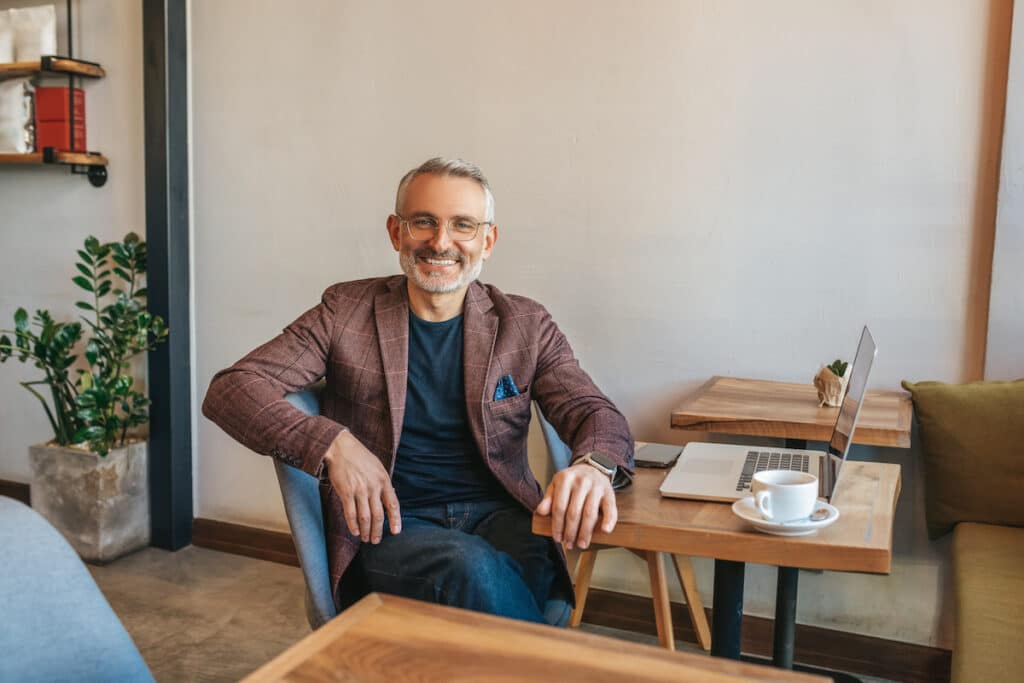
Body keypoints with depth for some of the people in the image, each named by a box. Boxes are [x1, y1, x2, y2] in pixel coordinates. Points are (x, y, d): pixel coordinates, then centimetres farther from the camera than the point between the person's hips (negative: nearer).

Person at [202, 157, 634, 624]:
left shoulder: (525, 326, 9)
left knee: (535, 557, -33)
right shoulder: (346, 312, 4)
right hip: (386, 526, -1)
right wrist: (331, 444, -20)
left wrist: (594, 465, -25)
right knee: (472, 565, -33)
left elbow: (594, 411, 2)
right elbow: (228, 390, -2)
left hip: (498, 516, 2)